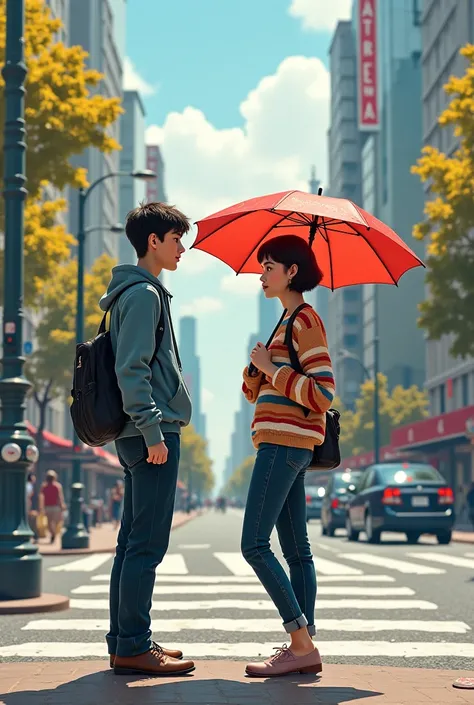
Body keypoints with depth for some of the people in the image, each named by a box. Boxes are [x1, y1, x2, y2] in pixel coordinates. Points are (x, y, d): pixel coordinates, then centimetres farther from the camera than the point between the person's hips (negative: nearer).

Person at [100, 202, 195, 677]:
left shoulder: (143, 292, 21)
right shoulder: (143, 293, -10)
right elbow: (131, 369, -19)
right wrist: (153, 432, -21)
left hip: (139, 436, 11)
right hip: (152, 432, -11)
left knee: (132, 542, 11)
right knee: (147, 544, -9)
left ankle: (124, 641, 17)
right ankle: (133, 648, -6)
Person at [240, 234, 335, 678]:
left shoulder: (305, 320, -9)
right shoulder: (292, 321, 20)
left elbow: (323, 394, -18)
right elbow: (256, 392, 23)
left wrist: (272, 368, -12)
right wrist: (259, 368, 2)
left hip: (284, 443, -10)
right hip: (288, 445, 10)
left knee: (254, 545, -12)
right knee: (295, 549, 7)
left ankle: (302, 644, -11)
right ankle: (303, 649, 8)